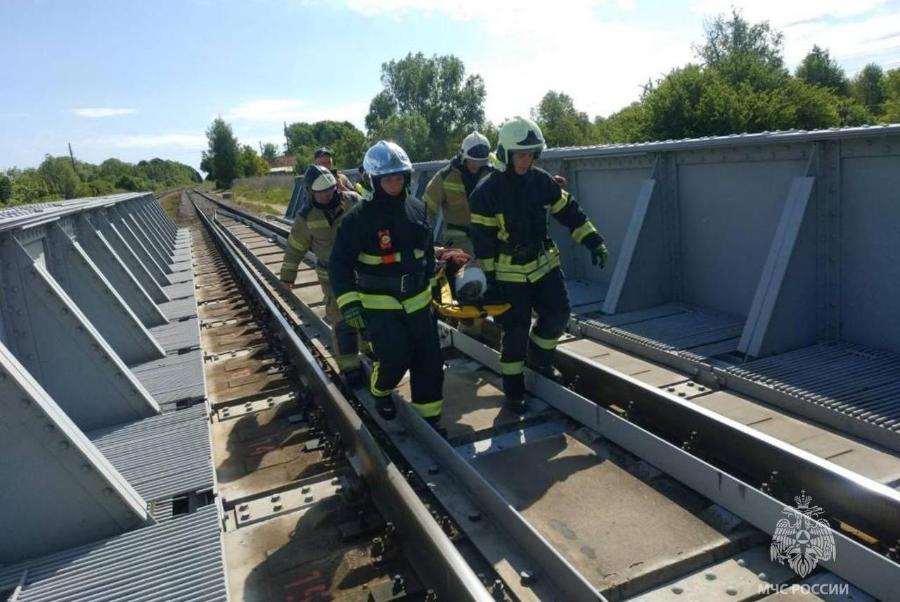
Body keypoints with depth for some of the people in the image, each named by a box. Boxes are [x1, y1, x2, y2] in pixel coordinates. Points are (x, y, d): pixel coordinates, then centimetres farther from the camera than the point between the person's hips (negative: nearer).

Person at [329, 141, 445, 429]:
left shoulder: (416, 208, 1)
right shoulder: (359, 217, -15)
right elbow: (340, 262, -14)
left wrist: (432, 281, 21)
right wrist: (348, 302, -20)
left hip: (417, 299, 5)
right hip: (379, 303, -5)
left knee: (429, 360, 5)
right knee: (395, 358, -13)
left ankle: (429, 417, 23)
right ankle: (379, 391, 23)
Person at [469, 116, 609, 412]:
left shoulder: (542, 181, -1)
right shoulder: (487, 192, -15)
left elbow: (569, 211, 6)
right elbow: (482, 239, -13)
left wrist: (594, 241, -2)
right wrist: (489, 279, -13)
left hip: (545, 263, 5)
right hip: (510, 272, -5)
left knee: (558, 314, 2)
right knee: (515, 330, -1)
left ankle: (539, 358, 29)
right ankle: (513, 388, 15)